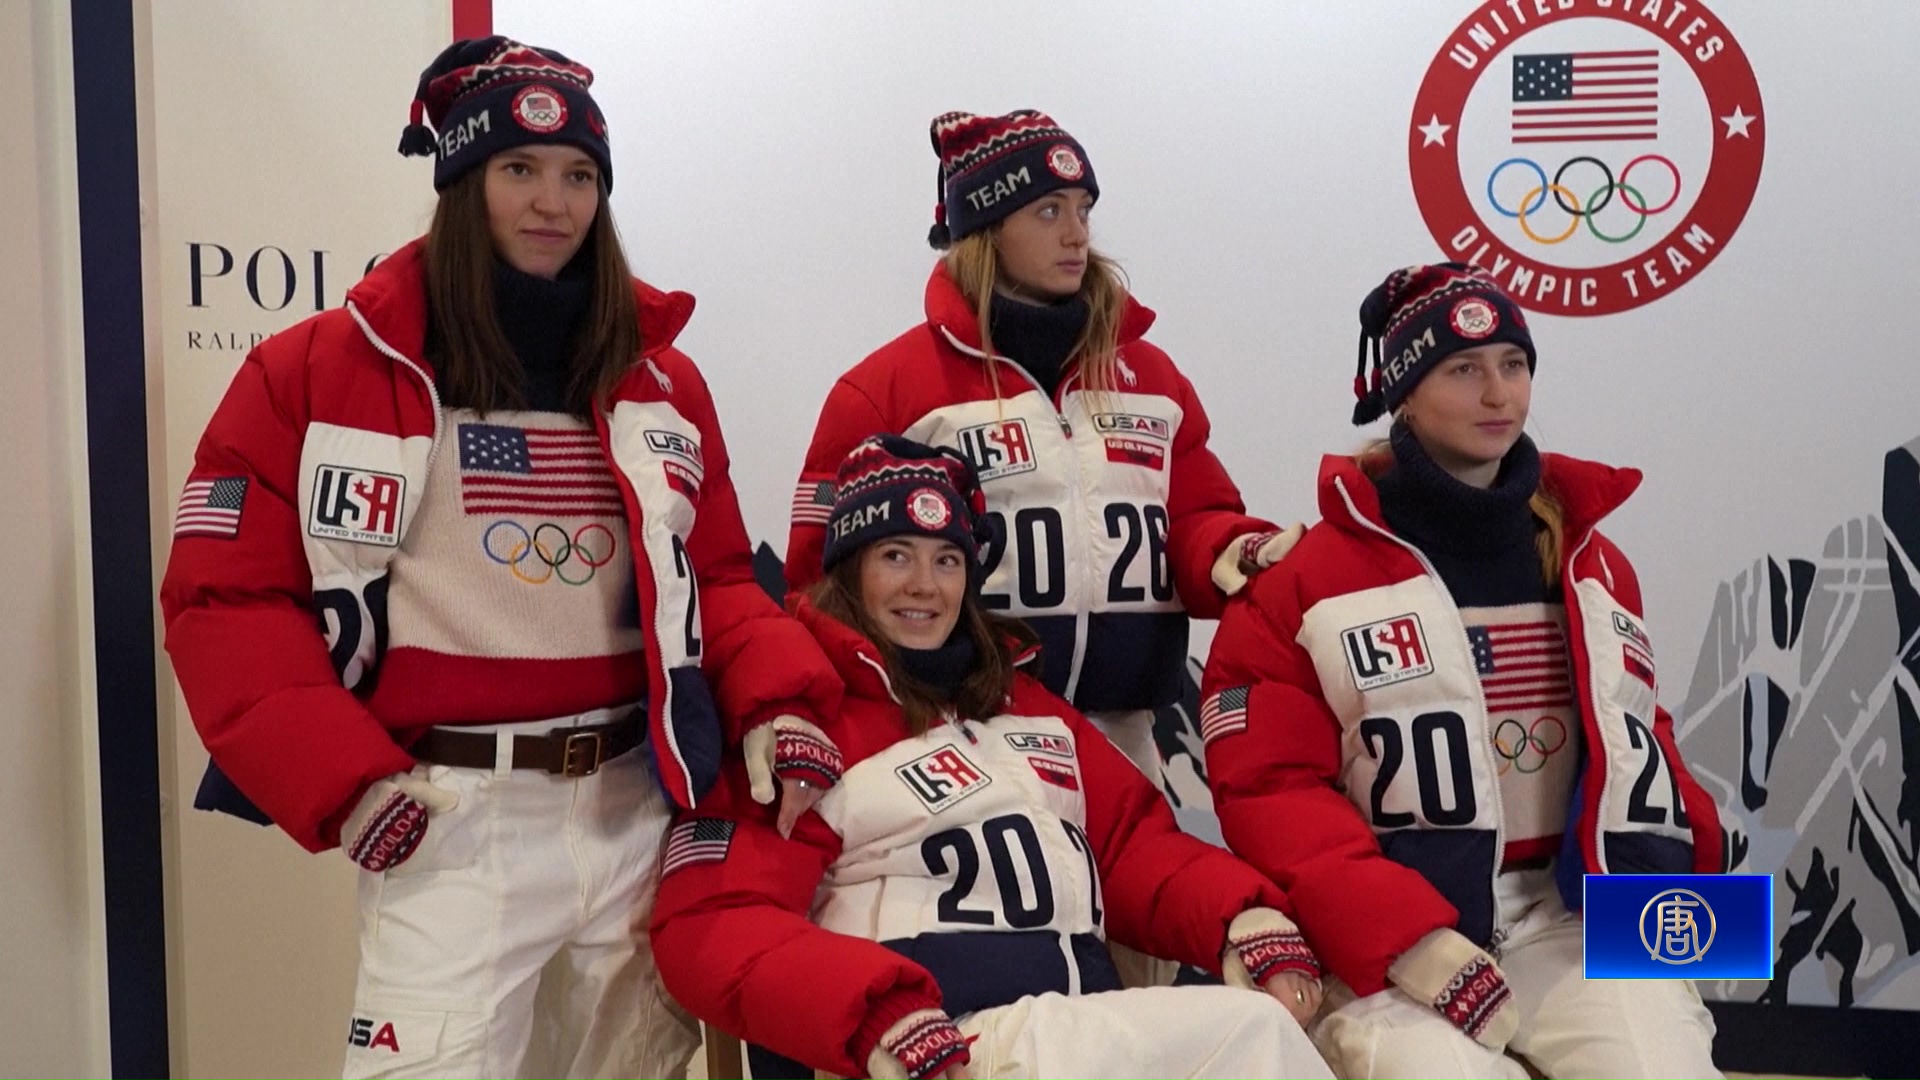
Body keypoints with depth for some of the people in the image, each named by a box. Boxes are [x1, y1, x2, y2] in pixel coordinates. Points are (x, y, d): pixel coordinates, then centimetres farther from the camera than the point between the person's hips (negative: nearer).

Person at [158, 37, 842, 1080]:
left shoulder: (658, 379, 10)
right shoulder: (319, 370, -2)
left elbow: (716, 575, 11)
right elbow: (229, 598, -4)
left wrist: (776, 703, -8)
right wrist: (344, 781, -14)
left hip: (639, 807, 4)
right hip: (446, 818, -4)